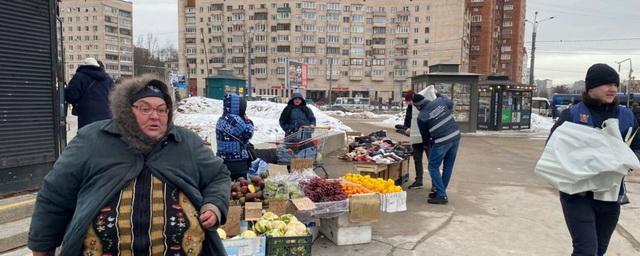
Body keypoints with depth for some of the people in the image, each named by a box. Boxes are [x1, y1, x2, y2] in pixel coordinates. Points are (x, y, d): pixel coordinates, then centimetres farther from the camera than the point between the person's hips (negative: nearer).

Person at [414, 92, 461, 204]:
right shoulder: (440, 101, 1)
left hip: (441, 142, -6)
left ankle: (441, 195, 2)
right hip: (456, 137, 6)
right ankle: (441, 191, 29)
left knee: (433, 167, 7)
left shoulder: (421, 117, -8)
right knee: (448, 167, 15)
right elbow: (450, 103, 25)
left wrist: (427, 143, 26)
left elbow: (425, 135, 5)